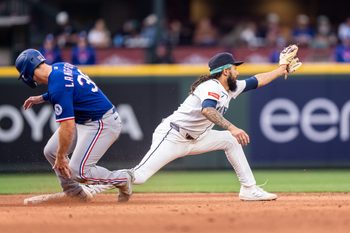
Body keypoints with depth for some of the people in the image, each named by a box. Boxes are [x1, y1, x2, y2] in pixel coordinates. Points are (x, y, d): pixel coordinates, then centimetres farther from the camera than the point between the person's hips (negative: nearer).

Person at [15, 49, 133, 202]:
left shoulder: (56, 86, -27)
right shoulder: (60, 67, 1)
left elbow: (67, 127, -26)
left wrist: (61, 157, -17)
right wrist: (42, 98, 21)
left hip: (103, 124, -10)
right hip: (84, 120, 10)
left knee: (78, 172, -14)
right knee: (51, 152, 8)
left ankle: (123, 178, 5)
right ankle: (74, 192, 18)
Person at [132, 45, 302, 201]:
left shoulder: (230, 89, 9)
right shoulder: (212, 86, -19)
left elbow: (257, 81, 24)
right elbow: (207, 110, -41)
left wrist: (281, 69, 26)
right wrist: (231, 128, -50)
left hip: (195, 139, 10)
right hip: (172, 136, -9)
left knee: (229, 140, 5)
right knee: (139, 176, -23)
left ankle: (249, 190, 6)